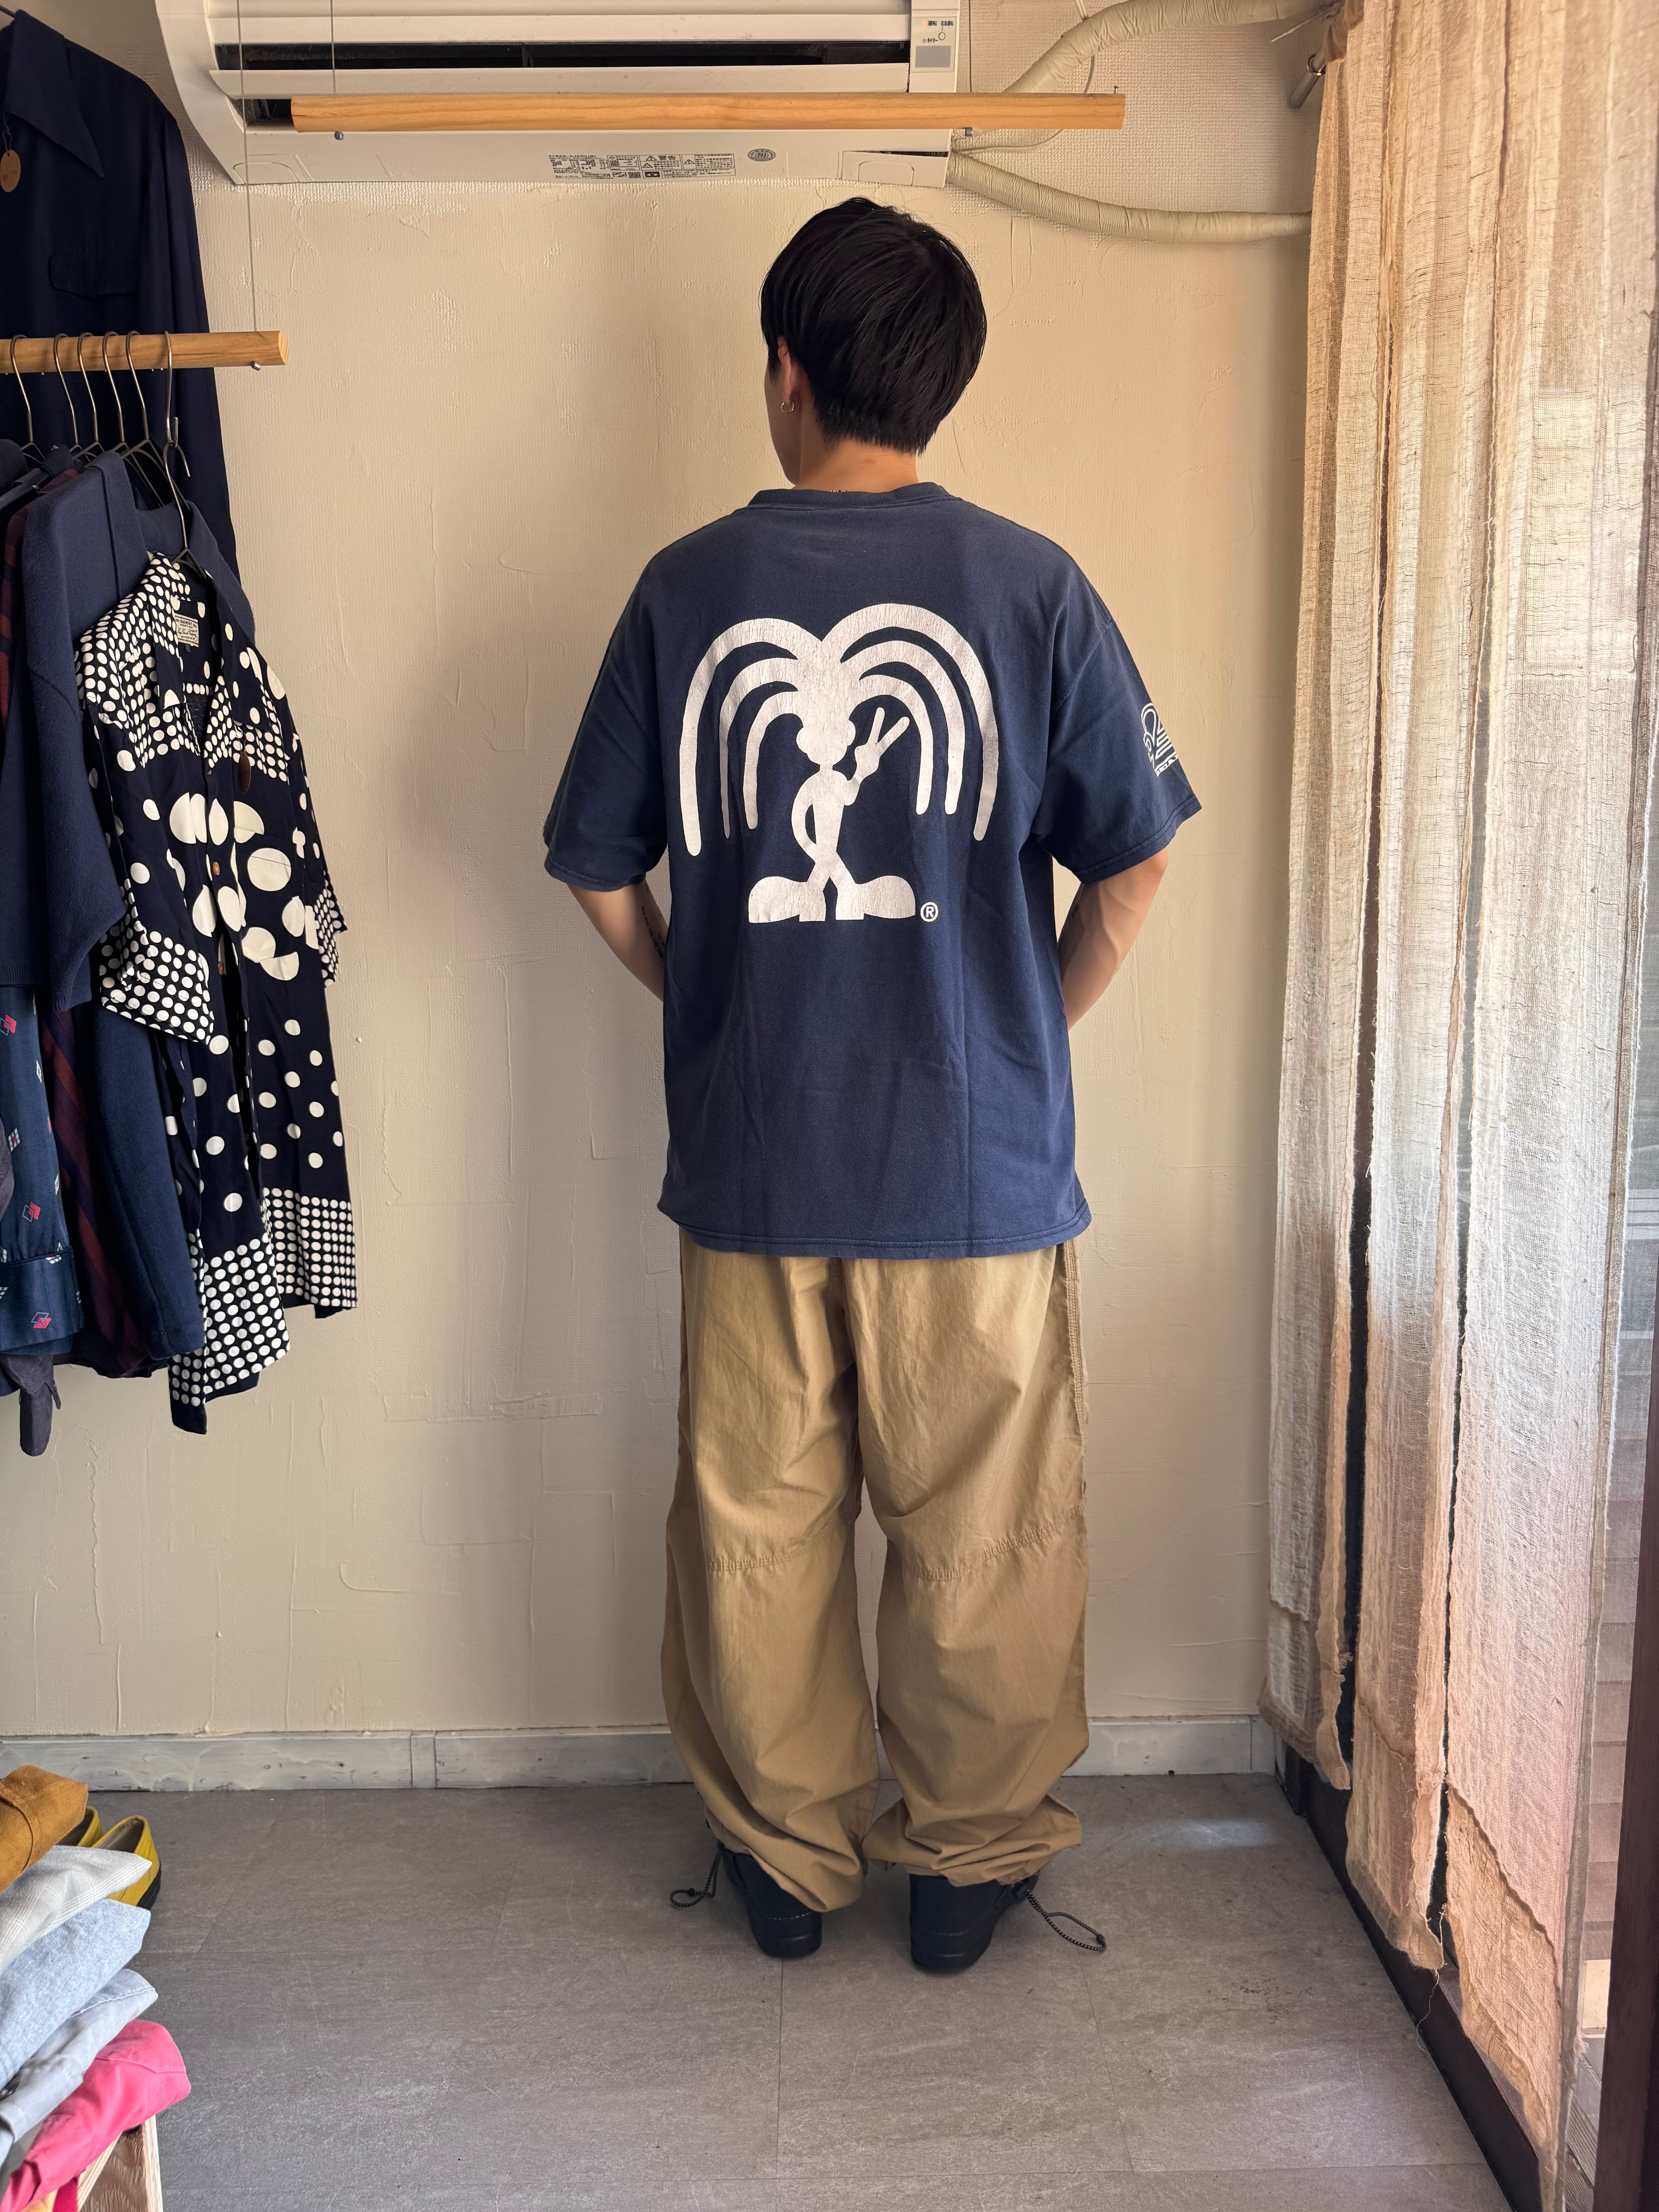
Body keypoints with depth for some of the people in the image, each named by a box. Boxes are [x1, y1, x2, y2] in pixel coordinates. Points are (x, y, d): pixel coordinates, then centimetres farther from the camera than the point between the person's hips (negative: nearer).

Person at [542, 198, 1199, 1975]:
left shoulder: (685, 589, -2)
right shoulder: (1030, 590, -5)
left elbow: (598, 871, 2)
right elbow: (1132, 861, -3)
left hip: (750, 1160, 1)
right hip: (978, 1162, -1)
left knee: (757, 1528, 17)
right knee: (981, 1537, 15)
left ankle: (786, 1856, 33)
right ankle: (972, 1860, 31)